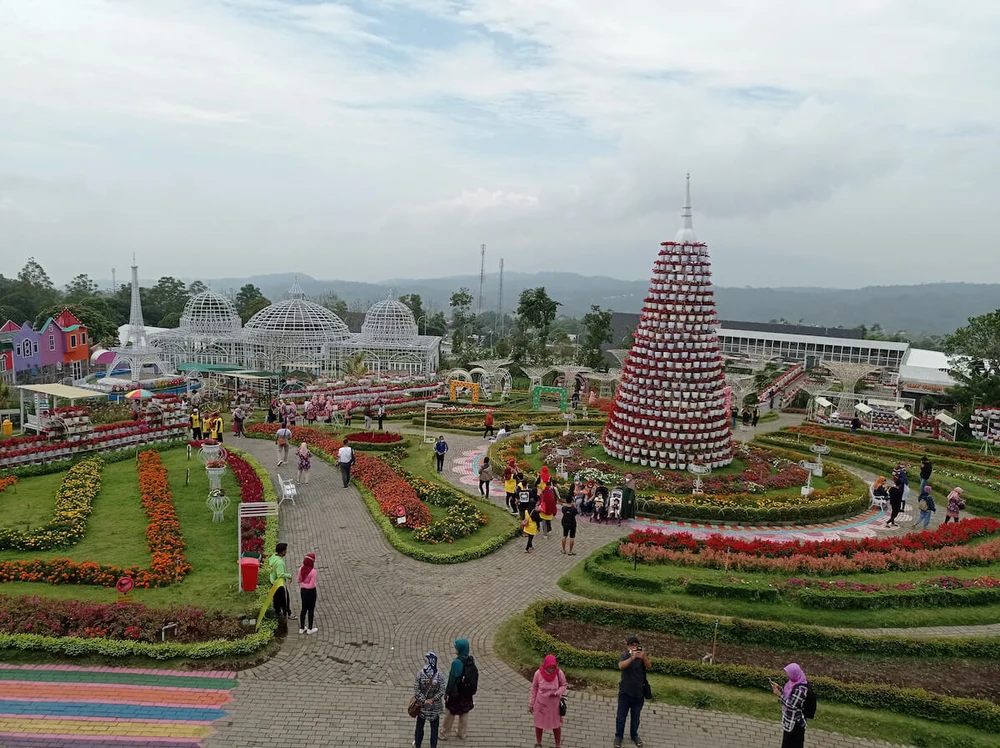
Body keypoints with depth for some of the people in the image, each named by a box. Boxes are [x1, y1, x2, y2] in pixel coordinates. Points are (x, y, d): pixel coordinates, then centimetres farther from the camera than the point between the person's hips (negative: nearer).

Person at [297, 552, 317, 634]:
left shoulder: (301, 569, -8)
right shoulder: (313, 571, -25)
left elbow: (299, 580, 4)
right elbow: (312, 585, -22)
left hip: (303, 590, 6)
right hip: (311, 591, -6)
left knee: (304, 608, 20)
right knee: (311, 610, 11)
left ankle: (301, 628, 29)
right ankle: (310, 629, 22)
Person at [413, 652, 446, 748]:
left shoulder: (419, 674, -18)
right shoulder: (439, 676, -19)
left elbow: (416, 690, -17)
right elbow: (442, 691, -18)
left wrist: (423, 700, -12)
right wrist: (432, 699, -13)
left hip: (422, 705, 1)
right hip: (435, 706, -1)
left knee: (420, 725, 23)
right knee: (434, 727, 18)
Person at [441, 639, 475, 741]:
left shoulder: (457, 662, -26)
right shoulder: (471, 660, -7)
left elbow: (452, 679, -20)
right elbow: (474, 675, 3)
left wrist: (447, 692, -9)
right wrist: (471, 690, 15)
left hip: (456, 693, -5)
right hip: (467, 693, 5)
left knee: (450, 714, 14)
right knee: (464, 714, 21)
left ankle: (444, 734, 28)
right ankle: (462, 734, 33)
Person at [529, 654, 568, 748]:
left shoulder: (559, 673, -22)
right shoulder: (538, 673, -22)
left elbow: (564, 685, -5)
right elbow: (534, 688, -7)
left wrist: (558, 692, -26)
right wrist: (531, 704, -1)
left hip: (554, 704, 0)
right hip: (540, 704, 0)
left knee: (556, 725, 16)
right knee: (539, 724, 20)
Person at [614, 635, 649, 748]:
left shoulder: (643, 656, -5)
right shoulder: (625, 656, -11)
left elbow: (648, 666, -24)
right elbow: (621, 666, -31)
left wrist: (643, 656, -44)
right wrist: (632, 657, -46)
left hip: (639, 693, 2)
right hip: (625, 693, -2)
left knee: (635, 717, 17)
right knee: (621, 716, 8)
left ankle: (634, 735, 38)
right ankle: (618, 736, 26)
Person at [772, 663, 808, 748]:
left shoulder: (800, 689, -33)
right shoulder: (795, 681, -4)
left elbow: (792, 705, -27)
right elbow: (789, 694, 9)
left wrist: (779, 695, -22)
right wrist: (779, 688, -2)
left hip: (795, 723, -9)